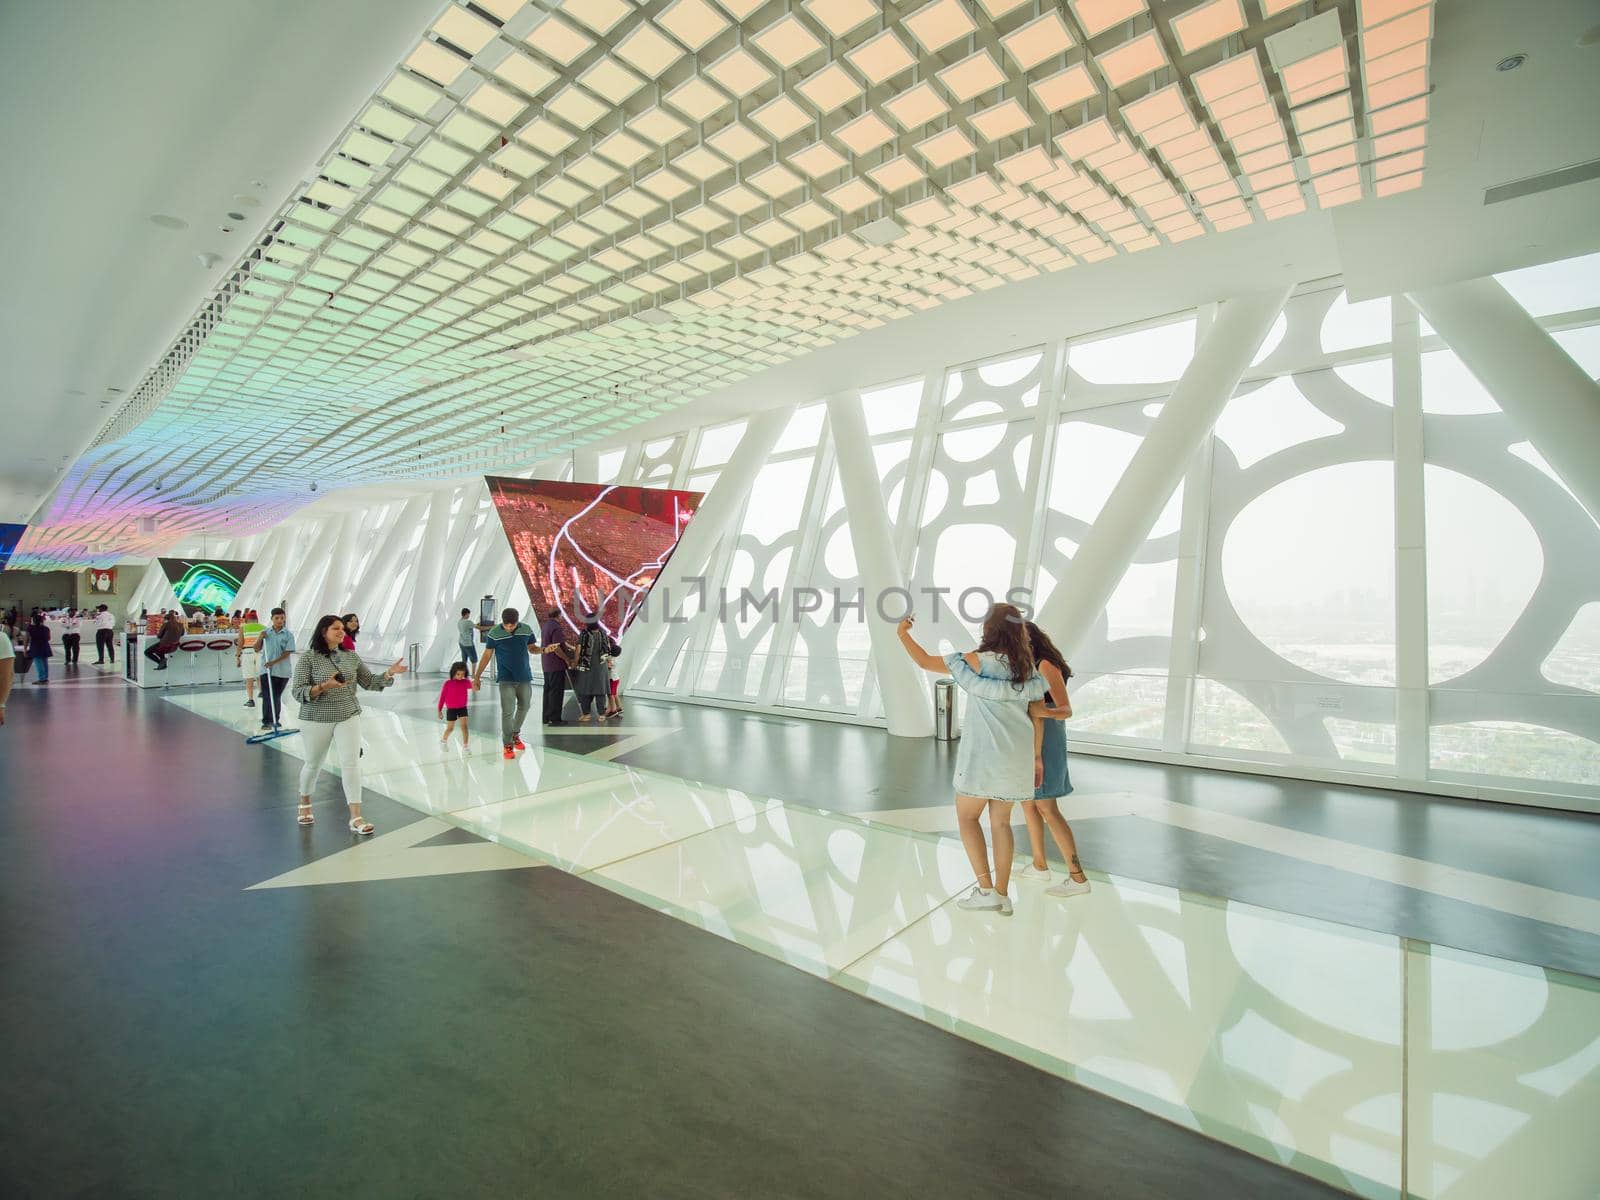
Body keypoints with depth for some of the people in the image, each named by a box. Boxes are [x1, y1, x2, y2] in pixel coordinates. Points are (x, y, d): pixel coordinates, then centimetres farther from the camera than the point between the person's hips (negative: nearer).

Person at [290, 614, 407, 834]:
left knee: (351, 763, -7)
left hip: (348, 717, 2)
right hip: (317, 719, -2)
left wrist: (389, 674, -9)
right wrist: (324, 686, -26)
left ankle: (356, 818, -5)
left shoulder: (351, 656, 5)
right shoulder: (308, 658, -7)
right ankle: (304, 802, 45)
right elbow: (297, 692, -11)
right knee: (313, 764, 14)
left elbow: (370, 682, 8)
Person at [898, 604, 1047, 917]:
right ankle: (1002, 895, 19)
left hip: (982, 755, -6)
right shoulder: (1028, 669, 4)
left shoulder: (976, 662, -12)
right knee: (1001, 821, 16)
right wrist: (1036, 757, 15)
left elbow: (925, 661, -6)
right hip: (1016, 755, 6)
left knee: (966, 816, 10)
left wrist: (903, 634, 8)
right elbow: (1037, 716, 7)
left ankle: (986, 890, 6)